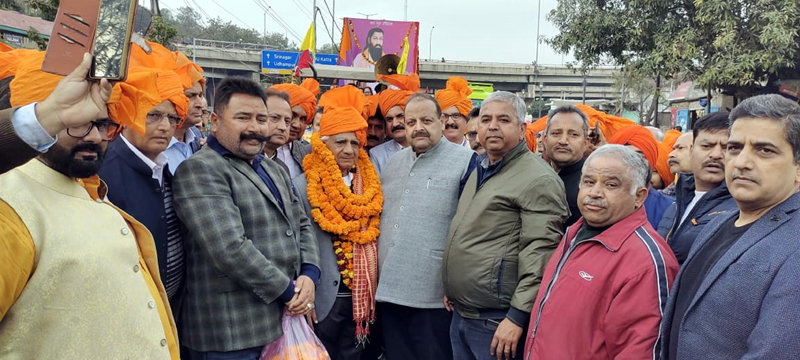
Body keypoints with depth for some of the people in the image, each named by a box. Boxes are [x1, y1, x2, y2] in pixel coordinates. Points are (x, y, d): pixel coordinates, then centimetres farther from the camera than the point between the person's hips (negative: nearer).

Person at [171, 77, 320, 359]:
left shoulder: (275, 170, 15)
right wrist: (287, 291, -14)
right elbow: (231, 248, -22)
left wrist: (309, 275, -2)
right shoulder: (199, 170, -12)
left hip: (284, 320, 8)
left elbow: (302, 226, 16)